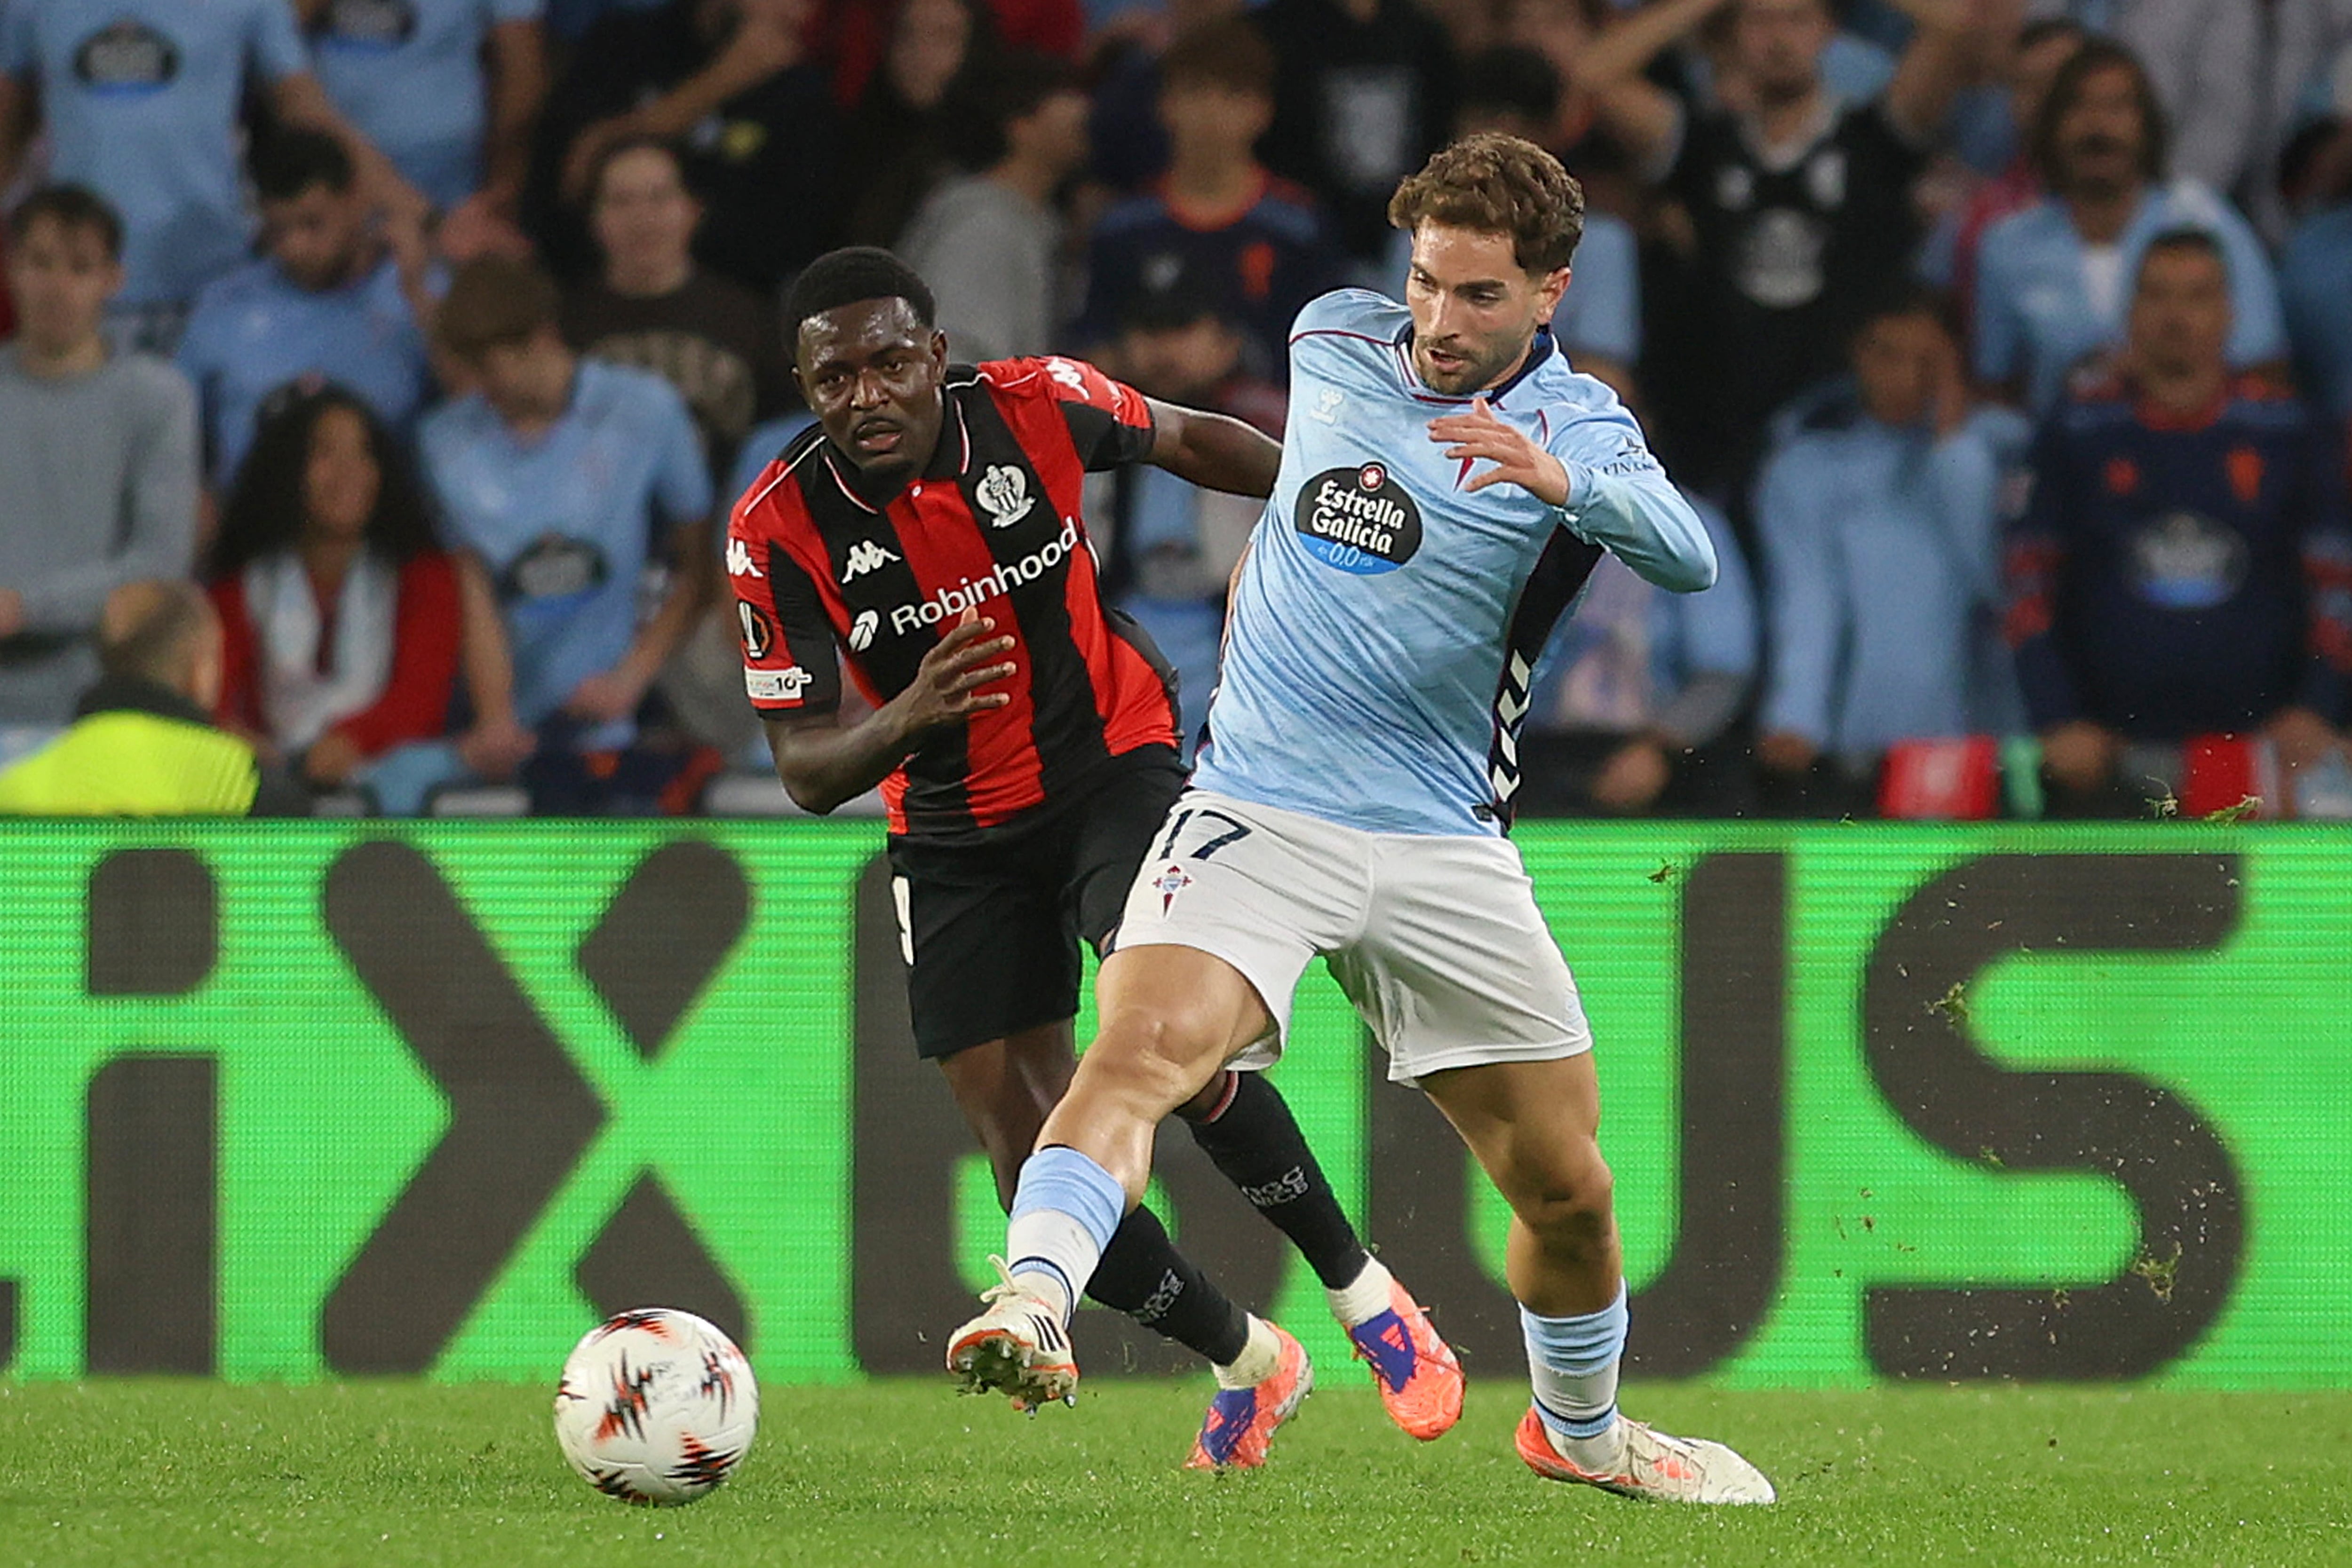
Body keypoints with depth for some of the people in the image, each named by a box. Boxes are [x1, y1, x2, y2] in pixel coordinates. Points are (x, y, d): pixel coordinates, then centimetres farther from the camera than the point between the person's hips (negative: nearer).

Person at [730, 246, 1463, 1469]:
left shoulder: (1033, 408, -17)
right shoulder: (779, 530, -18)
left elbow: (1191, 442, 5)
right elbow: (804, 770, -17)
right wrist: (908, 716, -37)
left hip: (1114, 767, -2)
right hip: (955, 840, 2)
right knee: (1033, 1167, -2)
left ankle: (1364, 1295, -8)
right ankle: (1246, 1363, 20)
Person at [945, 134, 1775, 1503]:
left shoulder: (1574, 426, -6)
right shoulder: (1331, 343, 5)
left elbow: (1687, 557, -27)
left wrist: (1564, 483, -46)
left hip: (1444, 849, 0)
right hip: (1256, 811, 0)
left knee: (1569, 1191, 8)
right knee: (1145, 1047, -29)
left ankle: (1578, 1427, 34)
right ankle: (1032, 1304, -47)